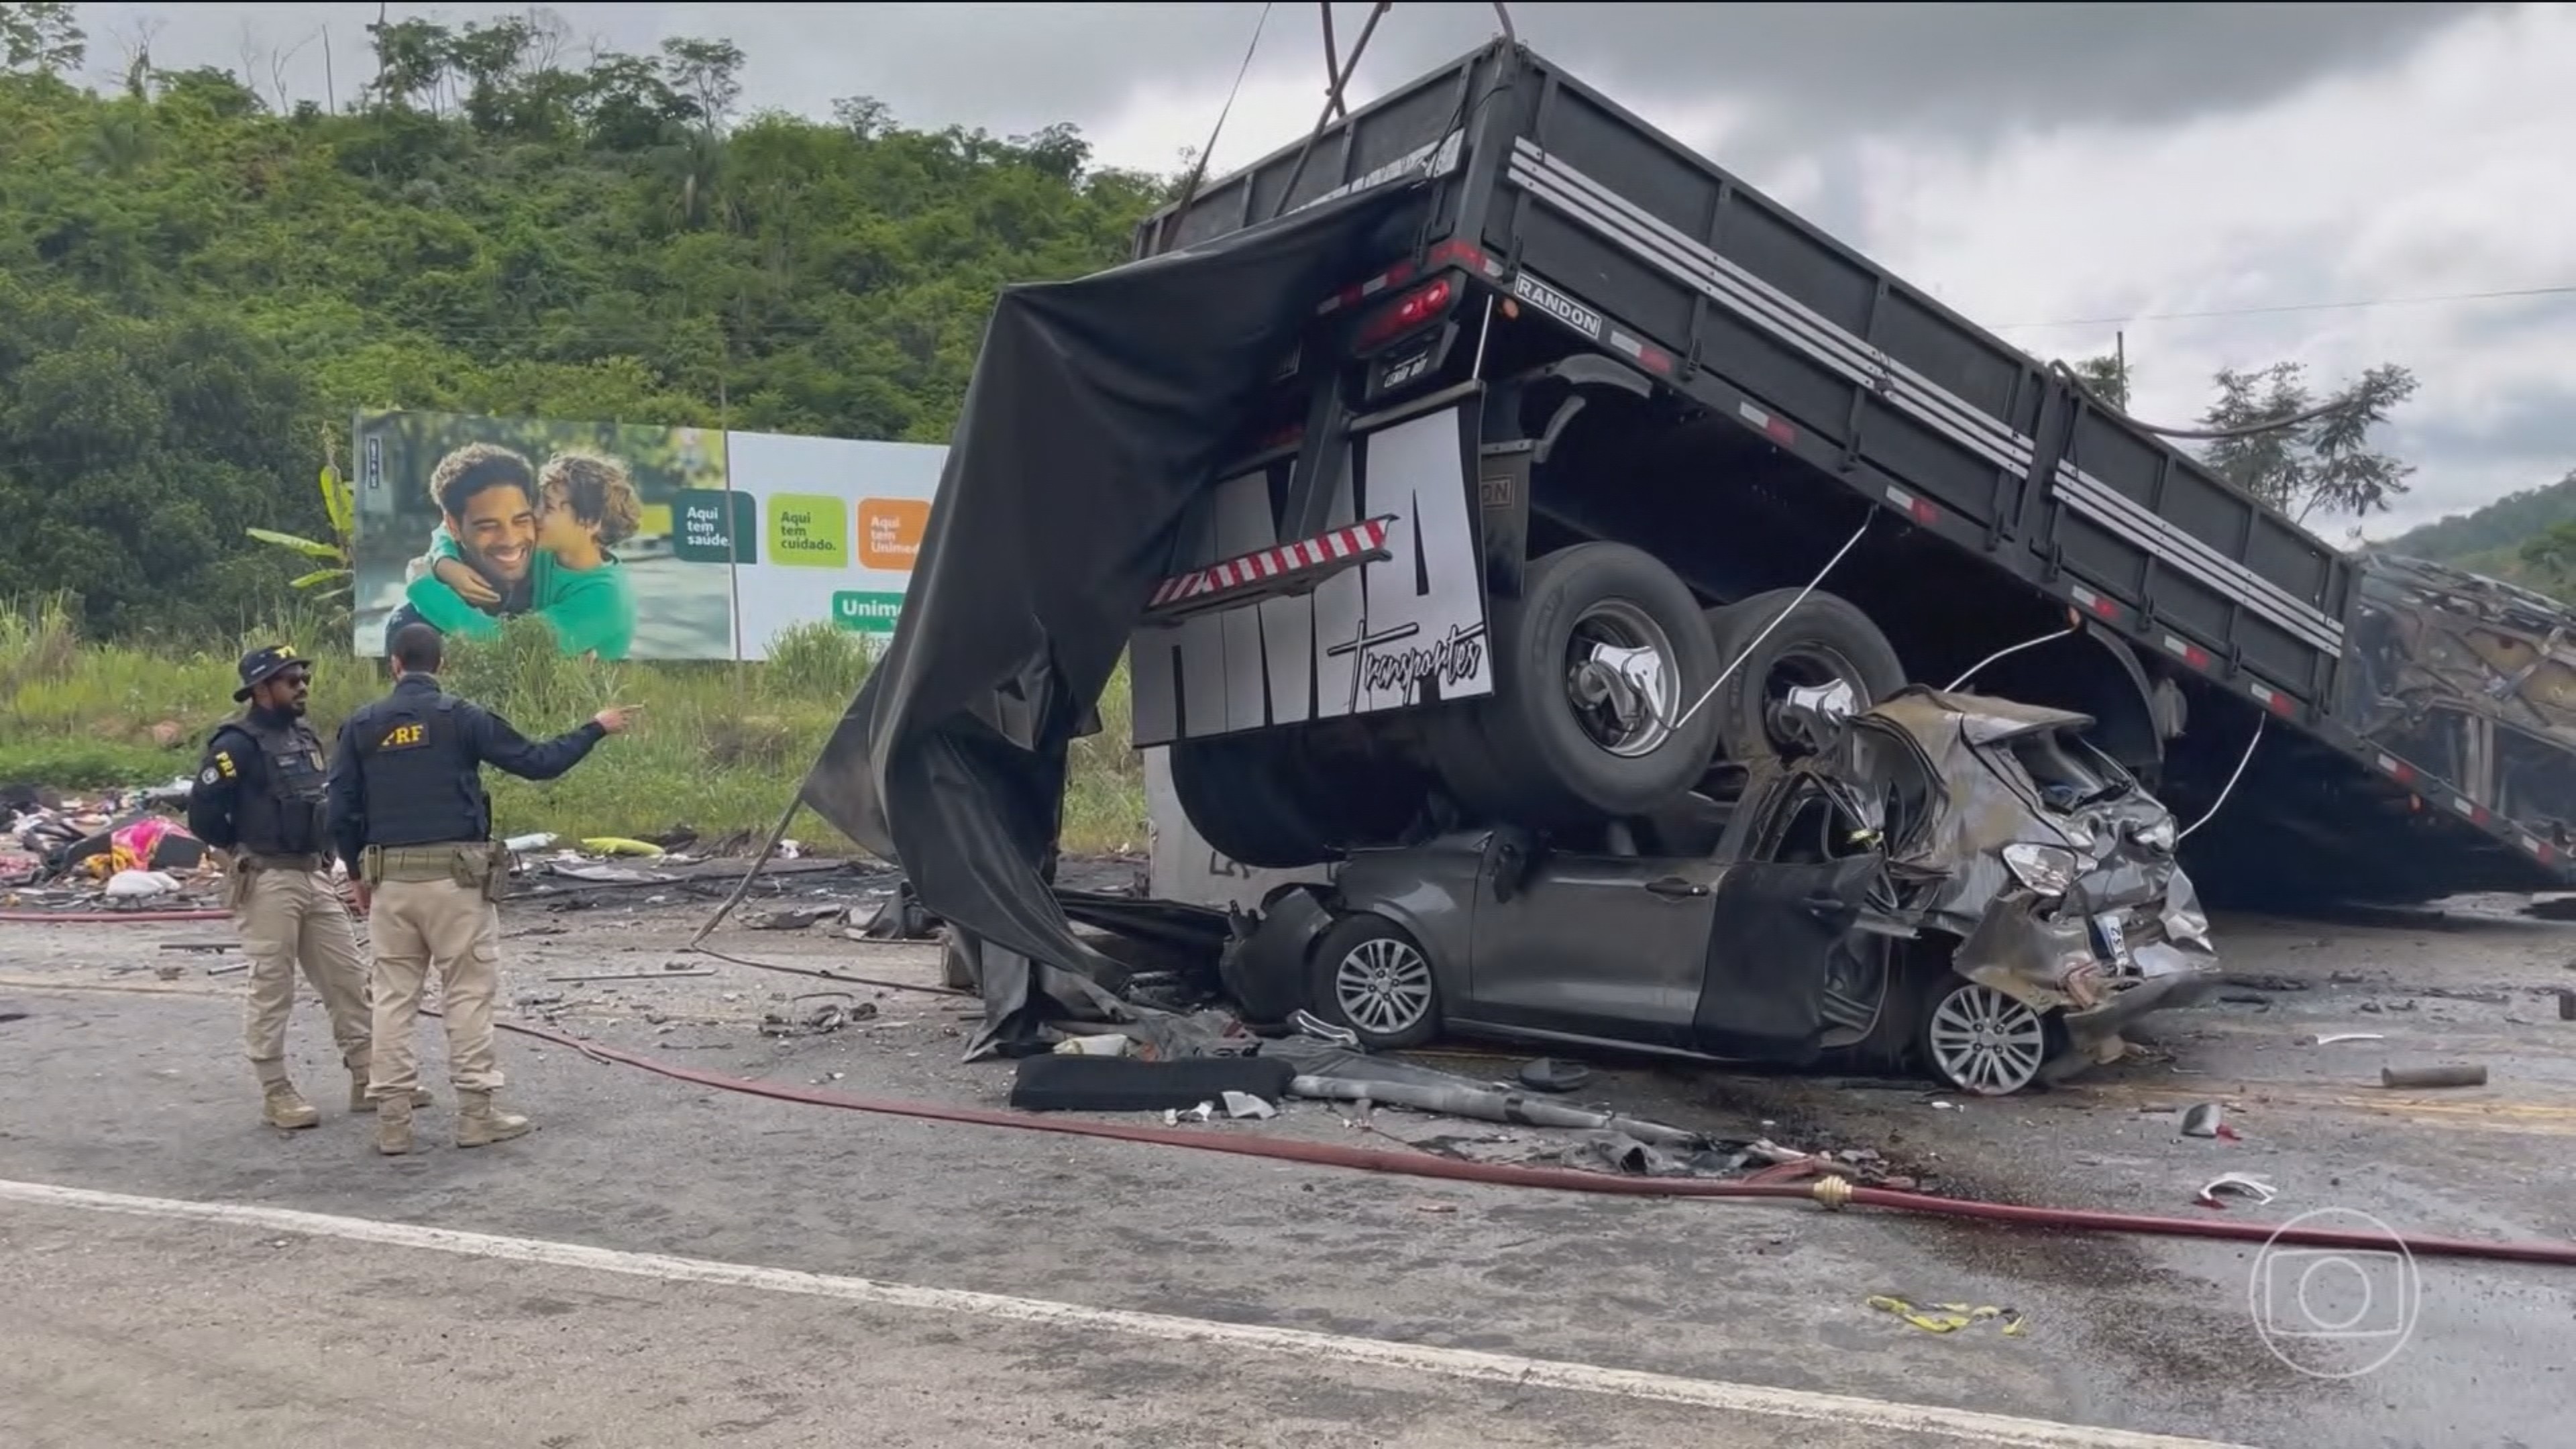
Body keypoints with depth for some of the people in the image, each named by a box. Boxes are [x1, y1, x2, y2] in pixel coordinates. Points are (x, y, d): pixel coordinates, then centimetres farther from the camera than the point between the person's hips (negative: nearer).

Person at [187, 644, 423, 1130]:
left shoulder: (307, 738, 12)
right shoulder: (238, 744, -13)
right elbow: (202, 814, -15)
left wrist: (324, 853, 13)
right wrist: (246, 850, -1)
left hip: (316, 877, 8)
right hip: (267, 883, -8)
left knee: (348, 980, 7)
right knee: (272, 990, 0)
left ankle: (368, 1080, 14)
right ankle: (276, 1092, 9)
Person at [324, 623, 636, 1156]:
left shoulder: (361, 725, 6)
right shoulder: (462, 717, -4)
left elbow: (341, 811, 6)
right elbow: (536, 762, -3)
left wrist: (358, 873, 18)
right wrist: (597, 729, 9)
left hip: (390, 878, 3)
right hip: (454, 877, -3)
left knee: (393, 997, 9)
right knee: (468, 994, 4)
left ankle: (392, 1120, 9)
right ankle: (476, 1112, 6)